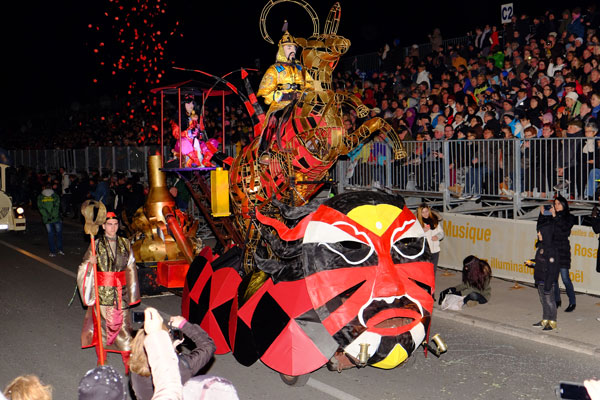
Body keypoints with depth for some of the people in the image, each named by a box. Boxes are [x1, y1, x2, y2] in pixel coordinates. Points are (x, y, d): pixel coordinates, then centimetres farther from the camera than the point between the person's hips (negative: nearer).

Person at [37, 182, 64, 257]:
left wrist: (47, 216, -9)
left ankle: (53, 251, 5)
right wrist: (53, 216, -9)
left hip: (47, 219, 1)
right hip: (56, 218, -1)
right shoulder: (55, 196, 1)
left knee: (50, 234, 6)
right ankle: (60, 249, 7)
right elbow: (56, 207, -8)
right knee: (59, 233, 11)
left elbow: (40, 208, -5)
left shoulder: (40, 197, 4)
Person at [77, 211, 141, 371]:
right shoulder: (96, 245, 1)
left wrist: (131, 293, 10)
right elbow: (85, 267, 3)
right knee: (103, 323, 2)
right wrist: (90, 263, -21)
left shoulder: (125, 244, 7)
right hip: (102, 292, -1)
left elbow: (131, 268, 11)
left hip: (121, 292, 1)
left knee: (123, 323, 0)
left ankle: (128, 361, 8)